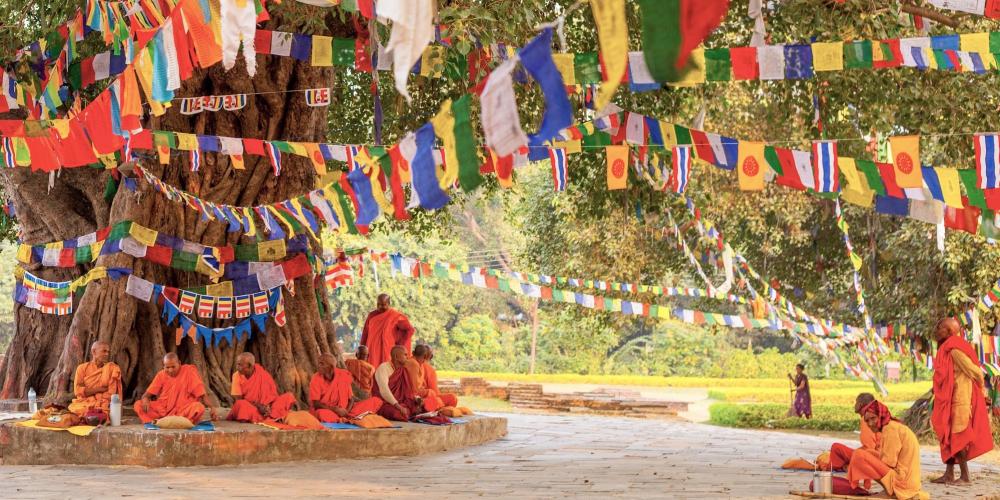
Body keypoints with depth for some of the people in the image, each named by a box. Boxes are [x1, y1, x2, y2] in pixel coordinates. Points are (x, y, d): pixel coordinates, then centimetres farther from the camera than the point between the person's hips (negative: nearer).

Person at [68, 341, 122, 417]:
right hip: (83, 404, 1)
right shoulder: (82, 368, 9)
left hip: (103, 406, -1)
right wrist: (101, 389, -8)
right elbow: (78, 391, -4)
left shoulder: (112, 368, 9)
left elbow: (111, 393, -1)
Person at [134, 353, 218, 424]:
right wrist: (145, 400, -22)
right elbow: (147, 394, 3)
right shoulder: (161, 375, 4)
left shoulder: (189, 371, -3)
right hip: (162, 409, 3)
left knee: (199, 407, -35)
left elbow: (201, 394, -4)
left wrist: (211, 408, -20)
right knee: (138, 404, -20)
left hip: (183, 410, -3)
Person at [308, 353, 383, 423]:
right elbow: (315, 403, -16)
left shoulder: (343, 376, -5)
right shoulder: (316, 379, -11)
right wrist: (336, 409, -26)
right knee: (321, 414, -44)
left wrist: (346, 411, -22)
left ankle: (344, 417, -24)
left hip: (341, 409, 4)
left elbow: (351, 399, -2)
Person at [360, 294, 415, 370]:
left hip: (387, 352, -4)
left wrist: (399, 343, -5)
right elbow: (365, 334, 14)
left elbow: (410, 329, -5)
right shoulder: (371, 316, 9)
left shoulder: (395, 316, -4)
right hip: (373, 353, 4)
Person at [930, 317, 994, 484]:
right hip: (949, 401, 9)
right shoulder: (947, 349, 12)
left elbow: (975, 371, -15)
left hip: (958, 400, -9)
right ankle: (949, 474, 14)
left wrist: (979, 388, 1)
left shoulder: (955, 350, -17)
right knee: (948, 437, 10)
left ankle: (965, 476, 0)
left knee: (957, 438, -5)